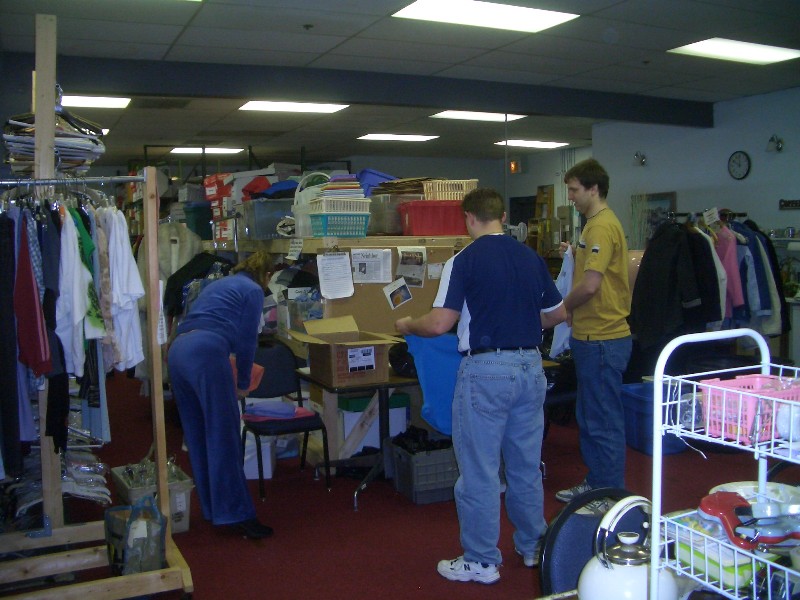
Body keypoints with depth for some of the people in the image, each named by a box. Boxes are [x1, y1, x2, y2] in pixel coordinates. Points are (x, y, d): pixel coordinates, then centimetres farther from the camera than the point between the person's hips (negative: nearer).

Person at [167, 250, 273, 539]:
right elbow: (247, 341, 8)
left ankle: (212, 509, 20)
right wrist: (243, 384, 21)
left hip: (177, 351, 8)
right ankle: (235, 514, -5)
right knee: (224, 438, -6)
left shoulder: (217, 285, 32)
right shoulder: (253, 291, 10)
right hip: (206, 352, -8)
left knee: (197, 437, 12)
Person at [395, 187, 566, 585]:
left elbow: (440, 324, -15)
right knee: (527, 465, 18)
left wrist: (407, 325, 5)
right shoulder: (531, 258, 7)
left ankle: (481, 561, 15)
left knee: (479, 470, 5)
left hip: (485, 370, -6)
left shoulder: (464, 260, -10)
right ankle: (533, 546, 32)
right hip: (530, 365, 6)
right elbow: (557, 314, 16)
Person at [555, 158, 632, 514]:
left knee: (604, 420, -1)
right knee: (588, 416, 19)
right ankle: (596, 483, 32)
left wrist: (565, 308, -9)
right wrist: (575, 253, 12)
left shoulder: (602, 226, -18)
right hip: (592, 335, 11)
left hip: (602, 340, -11)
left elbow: (590, 285, -24)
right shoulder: (596, 223, 15)